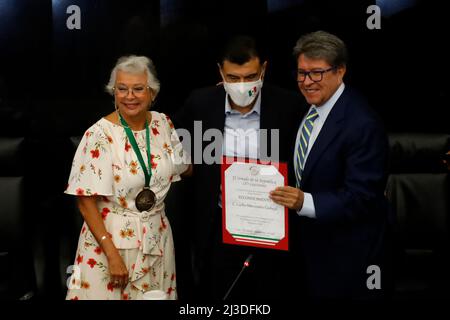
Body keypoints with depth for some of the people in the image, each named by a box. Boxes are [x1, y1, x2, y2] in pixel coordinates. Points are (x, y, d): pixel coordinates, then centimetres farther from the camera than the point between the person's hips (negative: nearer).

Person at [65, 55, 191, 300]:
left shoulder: (163, 124, -1)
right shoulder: (100, 135, -16)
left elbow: (185, 169, 16)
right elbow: (86, 201, -14)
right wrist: (112, 254, -18)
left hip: (156, 237, 5)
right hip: (109, 236, -4)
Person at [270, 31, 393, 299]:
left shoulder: (363, 125, -24)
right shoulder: (307, 105, 1)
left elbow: (360, 198, -26)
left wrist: (305, 202, -35)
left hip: (348, 253, -7)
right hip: (309, 240, 7)